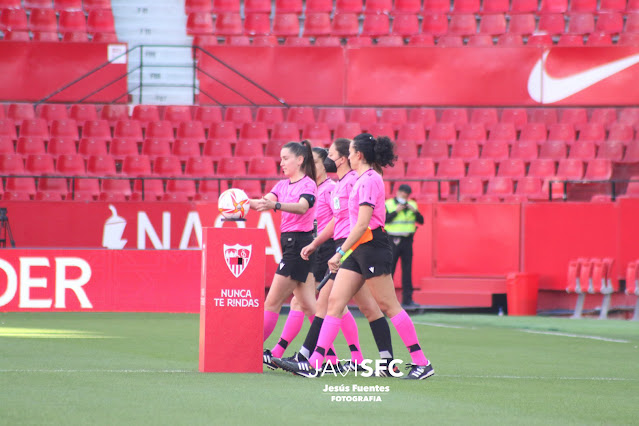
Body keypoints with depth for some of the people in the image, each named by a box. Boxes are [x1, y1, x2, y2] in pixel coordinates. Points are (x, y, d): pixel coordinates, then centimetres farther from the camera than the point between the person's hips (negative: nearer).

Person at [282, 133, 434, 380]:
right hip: (359, 249, 10)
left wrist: (341, 253, -21)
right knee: (335, 302, 2)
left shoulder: (369, 180, -14)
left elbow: (363, 223, -21)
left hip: (372, 247, -10)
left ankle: (421, 363, 0)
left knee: (388, 305, -6)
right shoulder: (363, 179, 15)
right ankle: (314, 363, -3)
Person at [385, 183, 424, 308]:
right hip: (393, 241, -4)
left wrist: (415, 211, -10)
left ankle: (407, 299, 4)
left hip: (407, 241, 4)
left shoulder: (412, 205, 11)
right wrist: (396, 211, -18)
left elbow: (421, 221, 7)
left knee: (407, 270, 2)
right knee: (390, 269, -4)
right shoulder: (388, 204, -1)